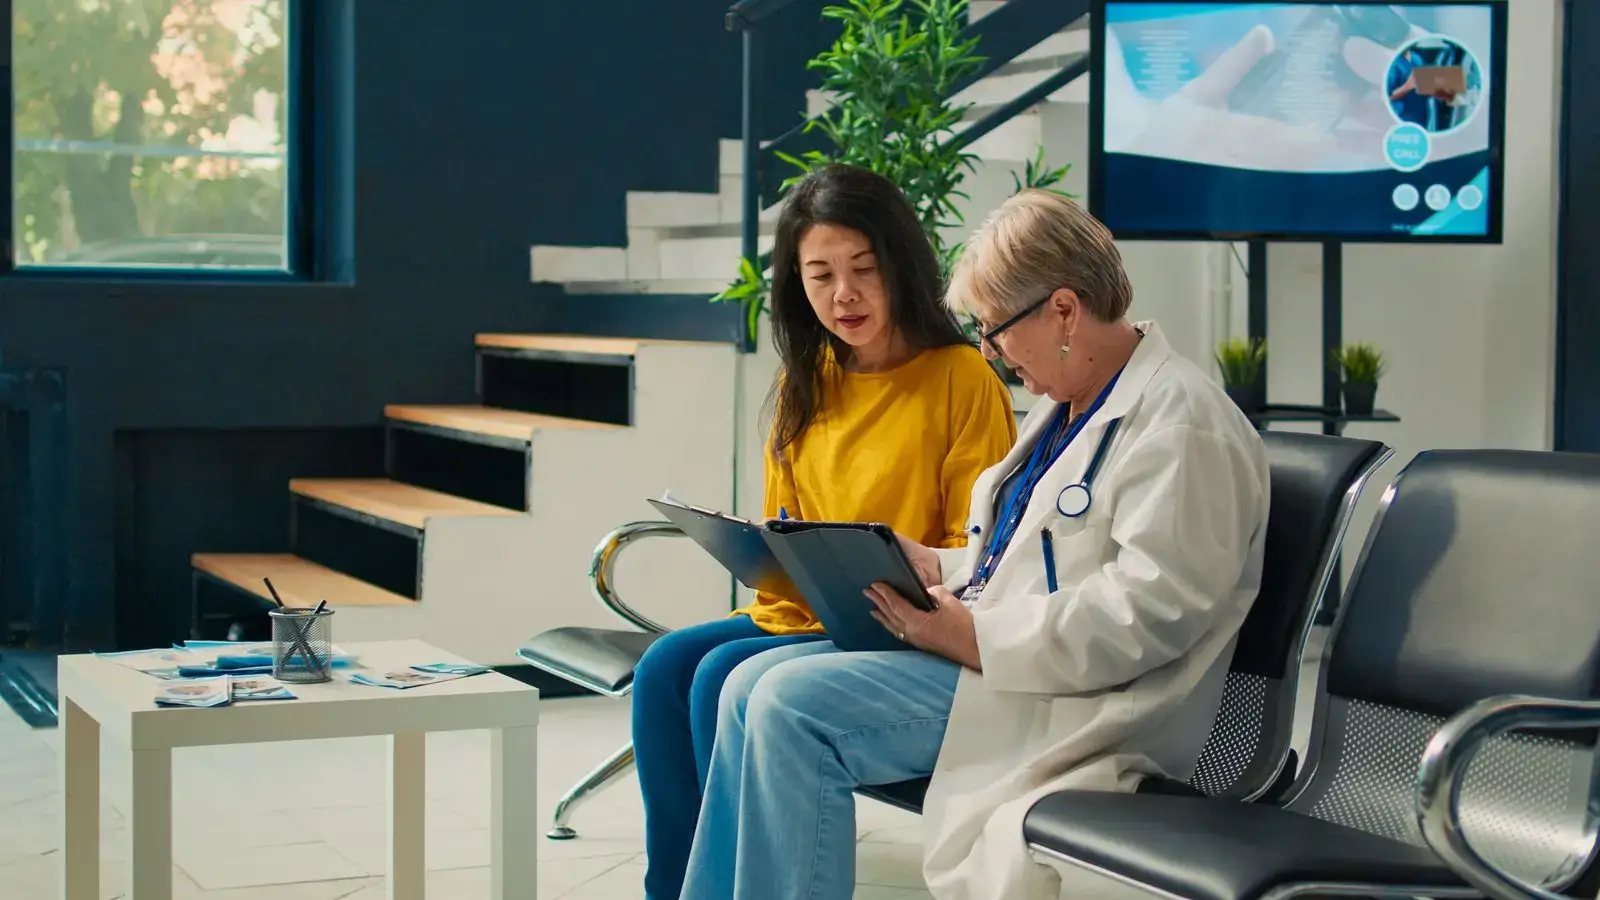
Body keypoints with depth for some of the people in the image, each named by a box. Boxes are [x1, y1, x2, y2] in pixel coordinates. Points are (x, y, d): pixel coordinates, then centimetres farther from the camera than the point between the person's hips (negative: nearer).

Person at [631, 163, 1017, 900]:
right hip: (800, 615, 7)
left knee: (725, 679, -25)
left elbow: (977, 551, -8)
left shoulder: (963, 377, -9)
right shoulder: (803, 383, 13)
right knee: (665, 668, -16)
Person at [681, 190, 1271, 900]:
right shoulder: (1067, 407, 19)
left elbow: (1150, 607, -24)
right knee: (752, 686, -2)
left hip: (1069, 699, -10)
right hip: (992, 651, 10)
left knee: (788, 705, -21)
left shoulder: (1180, 422, -14)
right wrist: (937, 568, 8)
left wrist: (975, 636, -23)